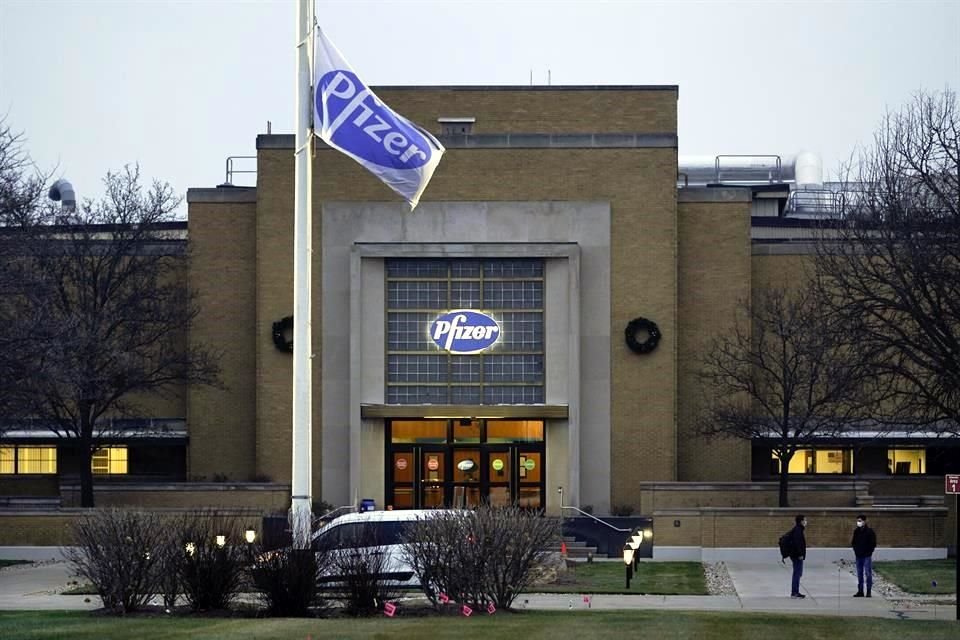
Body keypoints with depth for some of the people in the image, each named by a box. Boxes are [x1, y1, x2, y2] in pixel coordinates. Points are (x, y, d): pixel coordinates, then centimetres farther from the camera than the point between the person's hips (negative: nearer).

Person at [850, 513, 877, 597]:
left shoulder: (869, 531, -7)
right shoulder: (856, 531, 10)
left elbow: (873, 543, -7)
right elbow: (853, 542, 18)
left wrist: (868, 552, -10)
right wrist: (856, 550, 4)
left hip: (867, 556, -6)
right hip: (858, 556, 6)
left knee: (868, 573, -5)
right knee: (859, 574, 9)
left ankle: (869, 591, -1)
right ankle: (860, 591, 14)